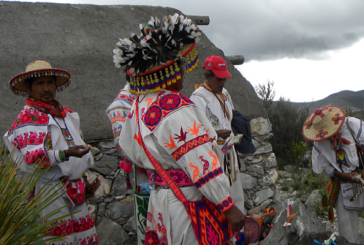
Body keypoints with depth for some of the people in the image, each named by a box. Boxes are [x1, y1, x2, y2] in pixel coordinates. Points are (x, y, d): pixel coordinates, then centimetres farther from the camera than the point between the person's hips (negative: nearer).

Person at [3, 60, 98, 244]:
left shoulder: (66, 113, 16)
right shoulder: (27, 119, -10)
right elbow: (33, 157, -22)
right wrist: (66, 154, -35)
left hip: (74, 187, 8)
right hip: (49, 190, -8)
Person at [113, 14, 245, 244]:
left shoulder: (139, 106, 5)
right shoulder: (177, 109, -24)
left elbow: (129, 148, 18)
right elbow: (201, 165, -26)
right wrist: (229, 207, -20)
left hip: (160, 201, 9)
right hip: (187, 206, -9)